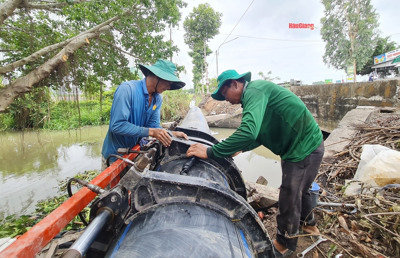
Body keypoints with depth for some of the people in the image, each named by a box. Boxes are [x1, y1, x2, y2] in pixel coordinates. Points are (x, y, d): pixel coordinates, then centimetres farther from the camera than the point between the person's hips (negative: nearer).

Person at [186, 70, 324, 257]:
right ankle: (309, 224, 53)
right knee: (299, 190, 27)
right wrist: (241, 149, 9)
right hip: (309, 143, 10)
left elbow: (248, 131, -39)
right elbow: (259, 132, 17)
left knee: (289, 197, 5)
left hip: (304, 149, -10)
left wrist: (210, 152, -34)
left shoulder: (253, 91, -23)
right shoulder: (257, 92, 10)